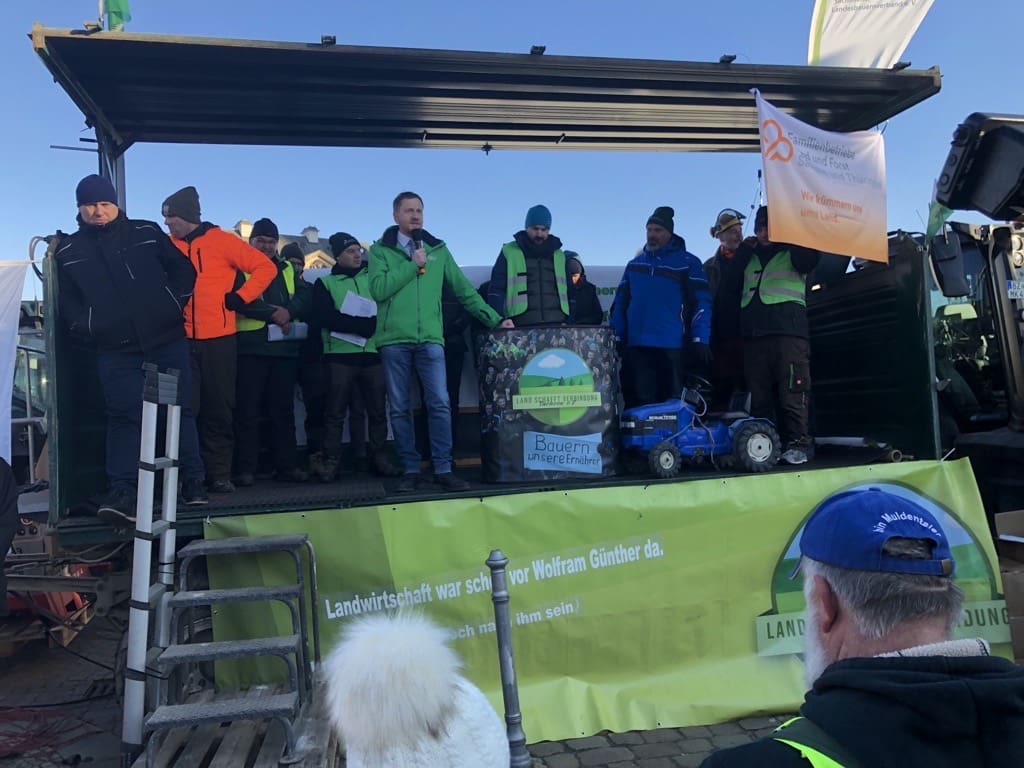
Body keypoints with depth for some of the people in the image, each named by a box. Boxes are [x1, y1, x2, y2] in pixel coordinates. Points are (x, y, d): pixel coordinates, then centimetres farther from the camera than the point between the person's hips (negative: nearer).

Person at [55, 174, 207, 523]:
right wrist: (86, 330, 0)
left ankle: (192, 480, 11)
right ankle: (123, 491, -4)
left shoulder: (147, 233, 7)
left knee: (180, 408, 2)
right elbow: (67, 301, 14)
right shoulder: (69, 252, 11)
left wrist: (174, 304, 1)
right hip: (115, 349, 0)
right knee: (124, 416, -5)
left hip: (166, 339, 0)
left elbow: (183, 269, 10)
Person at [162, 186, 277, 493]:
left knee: (219, 409, 4)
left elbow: (265, 267, -2)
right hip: (181, 340, 2)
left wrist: (240, 297, -8)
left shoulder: (223, 241, -1)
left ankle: (220, 473, 12)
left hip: (219, 339, -2)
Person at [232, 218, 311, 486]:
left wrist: (289, 312, -14)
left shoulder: (287, 270, 20)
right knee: (248, 409, -3)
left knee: (284, 408, 7)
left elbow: (305, 296, 5)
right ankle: (245, 468, 0)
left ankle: (287, 464, 11)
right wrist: (274, 315, -16)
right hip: (250, 347, -4)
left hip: (284, 346, 4)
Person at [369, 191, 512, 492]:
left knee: (440, 403, -8)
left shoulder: (438, 249, 14)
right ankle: (410, 470, 13)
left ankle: (443, 468, -1)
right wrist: (413, 265, -8)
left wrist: (495, 318, 5)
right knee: (400, 409, 3)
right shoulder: (380, 250, 8)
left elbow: (464, 289, 12)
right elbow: (378, 289, -8)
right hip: (394, 339, 0)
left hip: (430, 338, 1)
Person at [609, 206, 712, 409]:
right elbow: (620, 304, 16)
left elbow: (701, 303, -1)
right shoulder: (635, 264, 16)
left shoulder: (688, 263, 5)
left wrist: (699, 341, -10)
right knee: (638, 404, 3)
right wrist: (615, 339, 7)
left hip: (671, 348, -3)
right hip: (635, 348, 3)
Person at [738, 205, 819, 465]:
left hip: (788, 333, -4)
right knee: (759, 398, 5)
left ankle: (798, 444, -8)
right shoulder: (748, 257, 25)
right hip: (753, 336, 4)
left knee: (792, 394, -11)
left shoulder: (792, 252, 12)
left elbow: (809, 258, -8)